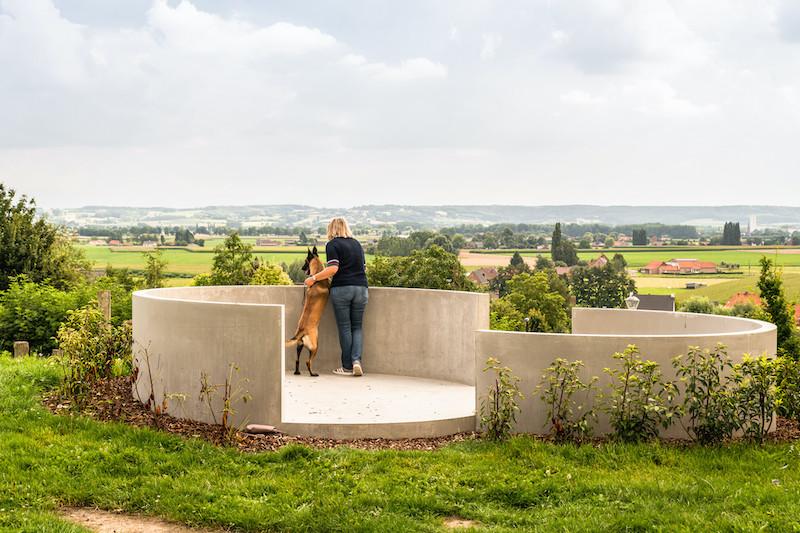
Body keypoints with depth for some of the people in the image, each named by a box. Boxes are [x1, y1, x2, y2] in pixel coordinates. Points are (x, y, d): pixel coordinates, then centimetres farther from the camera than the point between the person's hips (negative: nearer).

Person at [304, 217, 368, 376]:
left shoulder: (333, 244, 0)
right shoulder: (356, 243, 16)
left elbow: (333, 268, -13)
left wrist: (314, 278, -6)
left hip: (341, 288, -4)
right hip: (361, 288, 4)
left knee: (344, 327, 1)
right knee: (357, 326, 11)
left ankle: (347, 367, 3)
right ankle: (356, 360, -7)